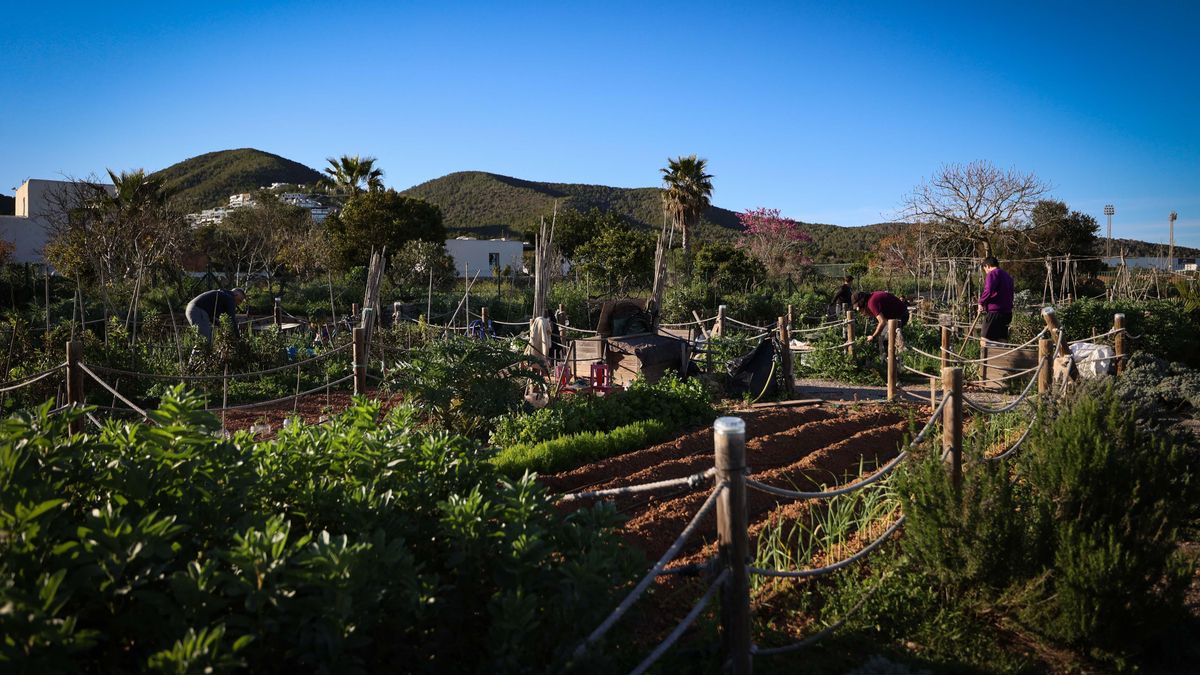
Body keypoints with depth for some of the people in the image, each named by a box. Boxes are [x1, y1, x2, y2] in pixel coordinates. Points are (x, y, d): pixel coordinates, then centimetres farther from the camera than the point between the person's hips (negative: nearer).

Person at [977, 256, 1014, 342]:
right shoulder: (1007, 276, 22)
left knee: (985, 339, -7)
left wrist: (981, 302, -8)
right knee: (1002, 340, 10)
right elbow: (1010, 296, 23)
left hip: (994, 312, -8)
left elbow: (988, 291, -20)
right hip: (1007, 312, 8)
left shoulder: (992, 274, -5)